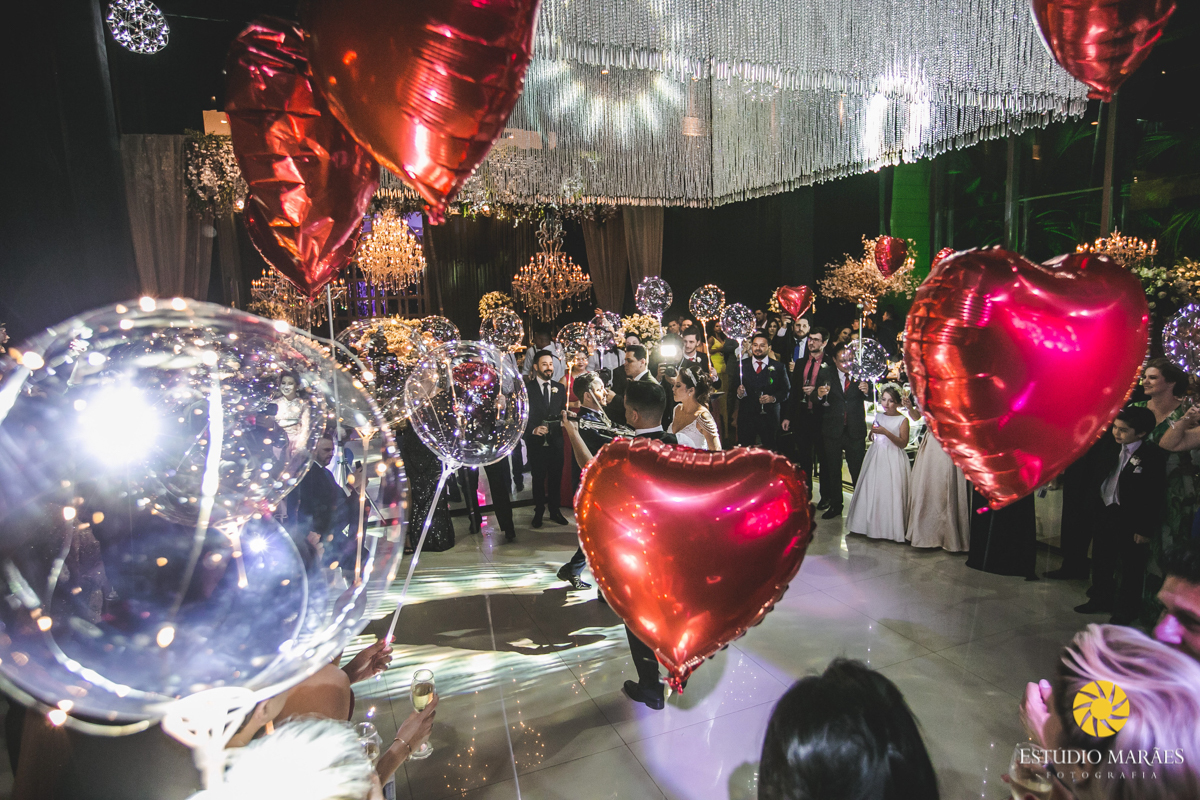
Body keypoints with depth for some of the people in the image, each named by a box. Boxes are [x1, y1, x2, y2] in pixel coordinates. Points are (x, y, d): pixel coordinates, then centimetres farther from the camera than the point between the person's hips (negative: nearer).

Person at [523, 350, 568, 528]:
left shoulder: (560, 388, 11)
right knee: (538, 479, 7)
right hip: (536, 442, -3)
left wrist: (564, 415, -9)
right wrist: (533, 429, -20)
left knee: (556, 478, 10)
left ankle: (554, 510, 25)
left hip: (556, 442, 3)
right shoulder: (527, 388, -1)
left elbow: (563, 412, 13)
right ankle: (539, 512, 22)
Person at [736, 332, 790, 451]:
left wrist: (773, 398, -13)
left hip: (769, 418, -1)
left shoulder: (778, 367, 6)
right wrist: (738, 393, -13)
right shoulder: (741, 365, 9)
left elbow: (785, 392, 5)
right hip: (746, 416, 1)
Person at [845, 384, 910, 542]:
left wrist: (886, 432, -22)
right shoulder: (878, 416, 11)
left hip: (892, 460, -5)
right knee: (872, 490, 5)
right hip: (876, 458, 5)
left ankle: (891, 528, 3)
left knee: (890, 492, -7)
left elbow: (903, 443, -14)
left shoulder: (902, 420, -4)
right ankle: (872, 524, 16)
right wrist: (873, 432, -2)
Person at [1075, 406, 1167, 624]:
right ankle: (1101, 599, 36)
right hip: (1109, 512, 7)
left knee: (1130, 566, 8)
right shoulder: (1115, 449, 2)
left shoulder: (1153, 456, -18)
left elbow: (1155, 497, -16)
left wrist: (1145, 529, -15)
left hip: (1133, 520, -7)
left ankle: (1126, 610, 25)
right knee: (1101, 558, 18)